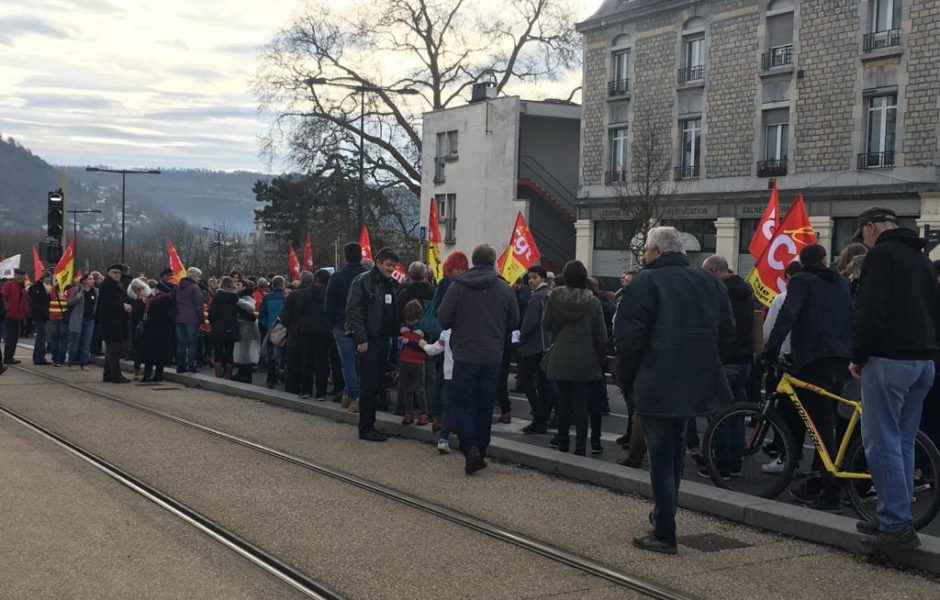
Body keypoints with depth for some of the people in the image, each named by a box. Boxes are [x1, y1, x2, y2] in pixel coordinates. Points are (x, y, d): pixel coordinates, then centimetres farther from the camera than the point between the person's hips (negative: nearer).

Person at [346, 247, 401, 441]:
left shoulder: (391, 284, 15)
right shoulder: (363, 281, -9)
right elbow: (353, 311, -14)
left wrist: (396, 335, 9)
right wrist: (361, 339, -18)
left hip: (383, 339, 8)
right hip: (368, 340, -8)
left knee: (377, 384, 10)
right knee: (369, 384, -6)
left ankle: (369, 425, 17)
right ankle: (365, 428, 0)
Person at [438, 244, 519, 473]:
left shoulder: (458, 286, -8)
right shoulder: (505, 289, -1)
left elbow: (443, 319, -9)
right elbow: (514, 322, 5)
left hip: (465, 356, -2)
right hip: (493, 357, 2)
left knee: (462, 403, 6)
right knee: (485, 406, 13)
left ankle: (470, 447, -13)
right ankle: (480, 453, 17)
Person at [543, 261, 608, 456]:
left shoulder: (554, 298, -5)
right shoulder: (593, 301, -6)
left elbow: (547, 324, 6)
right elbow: (601, 334, -3)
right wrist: (601, 358, 6)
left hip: (560, 360, 1)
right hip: (585, 361, -1)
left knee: (563, 402, 13)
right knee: (581, 404, 1)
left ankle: (562, 445, 22)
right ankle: (580, 447, -3)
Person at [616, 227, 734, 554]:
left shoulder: (645, 282, -12)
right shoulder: (708, 281, 8)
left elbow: (628, 335, -16)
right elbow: (726, 328, 11)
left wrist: (627, 377, -2)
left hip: (657, 383, -6)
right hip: (696, 382, 7)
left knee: (661, 456, -1)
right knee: (675, 449, 22)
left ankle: (665, 534, 1)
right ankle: (664, 516, 34)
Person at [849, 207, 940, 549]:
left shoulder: (881, 254, -9)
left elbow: (870, 312, -17)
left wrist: (857, 356, -8)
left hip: (889, 360, -9)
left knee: (882, 444, -6)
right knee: (903, 444, 13)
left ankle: (896, 525, -7)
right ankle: (896, 518, 18)